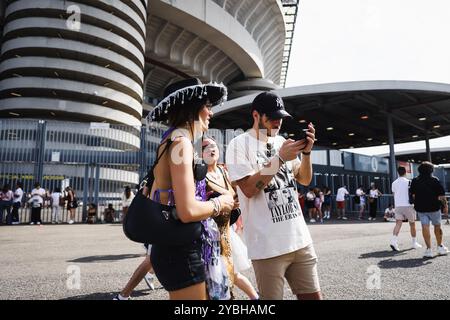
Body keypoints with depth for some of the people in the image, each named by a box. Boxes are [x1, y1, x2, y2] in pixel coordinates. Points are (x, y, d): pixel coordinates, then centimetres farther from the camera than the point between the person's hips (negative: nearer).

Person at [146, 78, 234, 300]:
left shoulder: (172, 140, 13)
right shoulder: (181, 142, -16)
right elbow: (188, 211, -26)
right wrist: (219, 203, -7)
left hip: (177, 246, 10)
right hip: (181, 250, -10)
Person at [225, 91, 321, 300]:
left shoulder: (282, 142, 13)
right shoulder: (240, 144, -4)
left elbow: (305, 180, 14)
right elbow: (248, 189, -14)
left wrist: (306, 151, -2)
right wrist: (280, 159, -17)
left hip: (300, 239, 6)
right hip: (268, 246, -6)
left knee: (313, 295, 12)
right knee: (271, 297, 5)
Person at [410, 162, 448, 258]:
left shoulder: (415, 181, 1)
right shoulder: (435, 180, -7)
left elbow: (413, 195, 7)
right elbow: (441, 195, -8)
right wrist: (445, 204, 5)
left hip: (420, 208, 1)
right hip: (434, 207, -1)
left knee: (425, 227, 0)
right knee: (437, 226, 16)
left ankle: (429, 249, -4)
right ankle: (440, 247, 28)